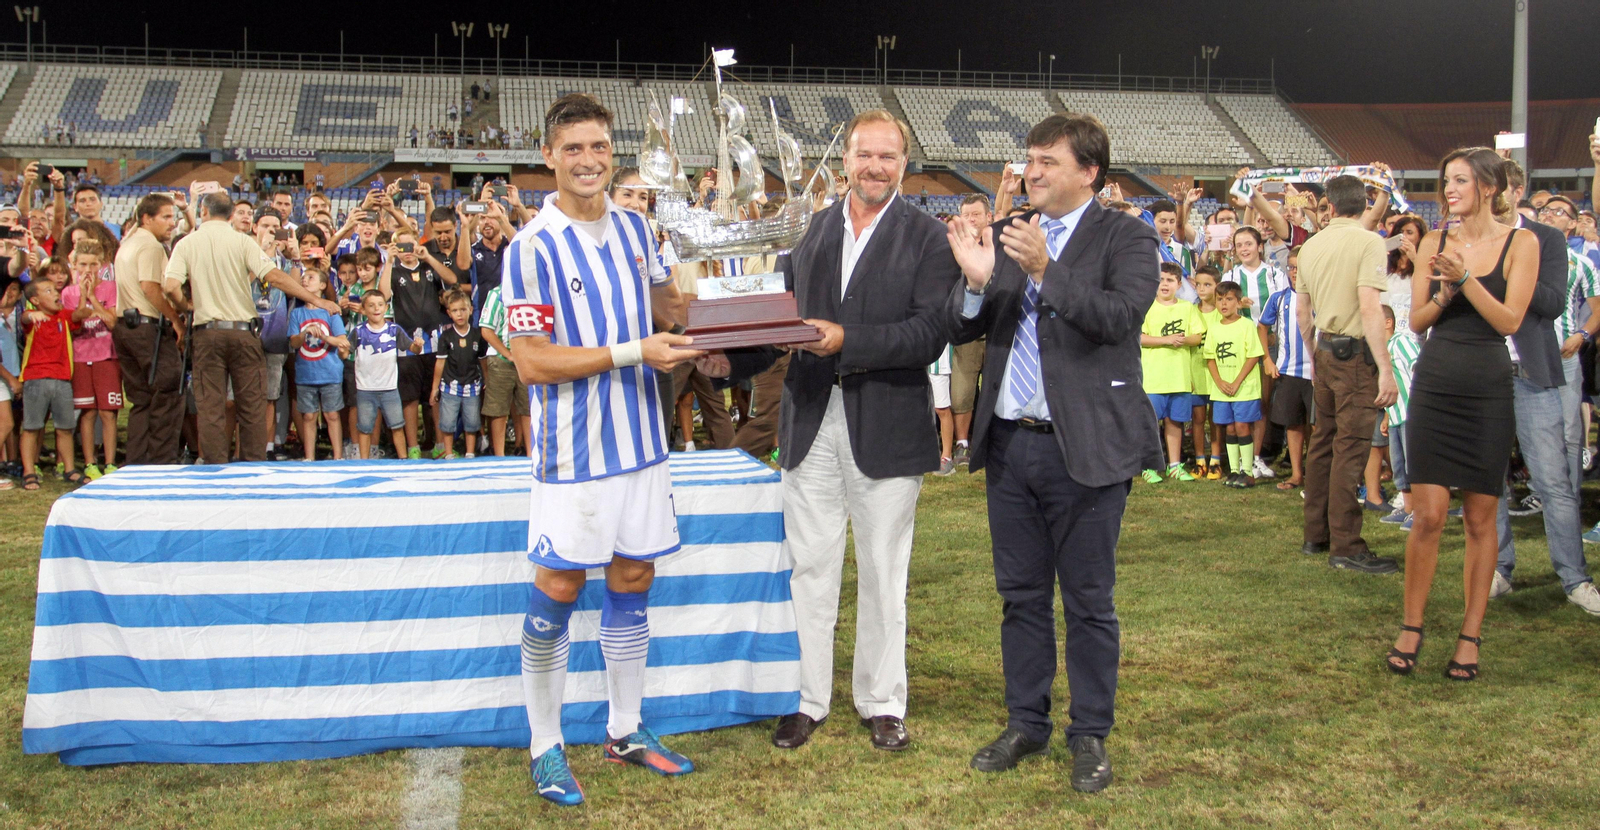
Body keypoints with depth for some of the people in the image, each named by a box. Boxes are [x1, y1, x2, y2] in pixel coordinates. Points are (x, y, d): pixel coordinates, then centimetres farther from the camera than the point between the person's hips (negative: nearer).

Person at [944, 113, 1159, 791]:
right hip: (1009, 443, 5)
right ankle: (1026, 724, 28)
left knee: (1088, 602, 6)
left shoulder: (1126, 238, -4)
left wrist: (1045, 269, -28)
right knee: (1021, 595, 14)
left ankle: (1089, 735, 20)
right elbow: (957, 329, 7)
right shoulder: (1005, 234, 10)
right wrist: (976, 283, -13)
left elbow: (1120, 315, -21)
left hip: (1086, 447, -5)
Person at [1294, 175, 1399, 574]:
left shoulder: (1311, 245, 9)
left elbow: (1301, 309, 16)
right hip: (1356, 352, -7)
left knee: (1323, 441, 14)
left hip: (1325, 349, 7)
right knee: (1350, 447, -6)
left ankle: (1316, 535, 21)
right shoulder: (1367, 241, -12)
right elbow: (1369, 306, -21)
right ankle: (1345, 546, -4)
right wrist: (1385, 367, -20)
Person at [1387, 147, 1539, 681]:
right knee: (1427, 515, -3)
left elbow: (1509, 320, -9)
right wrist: (1444, 292, -11)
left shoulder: (1520, 243, -1)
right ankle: (1411, 628, 9)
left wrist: (1465, 278, -18)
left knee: (1480, 518, 3)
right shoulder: (1434, 243, 7)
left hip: (1488, 390, -2)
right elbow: (1417, 321, 7)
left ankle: (1470, 637, 12)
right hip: (1434, 383, 2)